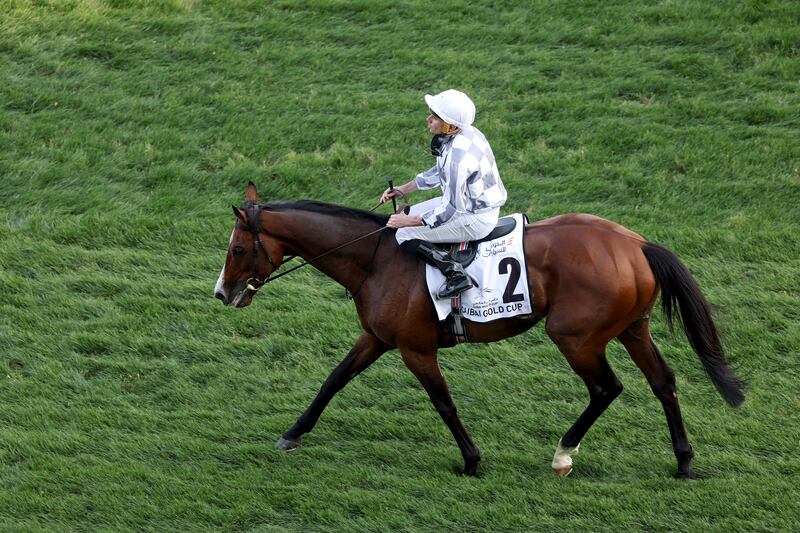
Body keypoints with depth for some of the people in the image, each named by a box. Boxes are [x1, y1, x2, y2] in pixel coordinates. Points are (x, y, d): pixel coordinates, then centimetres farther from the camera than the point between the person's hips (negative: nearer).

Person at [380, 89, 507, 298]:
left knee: (405, 235, -11)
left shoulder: (458, 155, -31)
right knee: (409, 213, 21)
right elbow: (439, 172, 15)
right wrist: (402, 189, 13)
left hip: (476, 220, -10)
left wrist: (409, 221, -18)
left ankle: (456, 275, -12)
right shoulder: (468, 133, -2)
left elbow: (450, 208, -27)